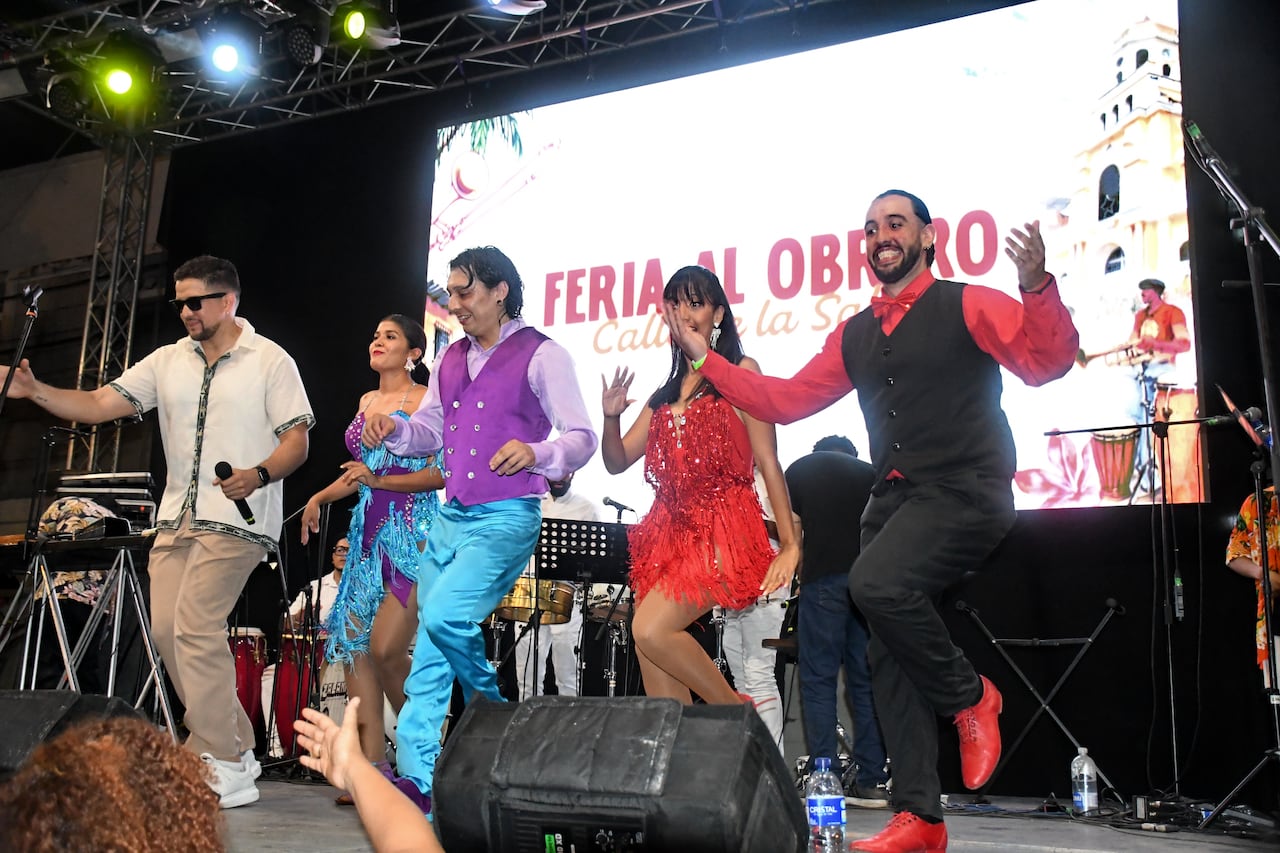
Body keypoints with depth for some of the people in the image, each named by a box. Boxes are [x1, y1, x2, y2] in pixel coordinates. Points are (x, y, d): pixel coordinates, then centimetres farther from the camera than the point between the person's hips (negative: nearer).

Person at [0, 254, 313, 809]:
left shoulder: (269, 361, 0)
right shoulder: (168, 362, 14)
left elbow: (297, 440, -5)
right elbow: (100, 405, 7)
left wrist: (260, 474, -23)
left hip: (236, 519, -6)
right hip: (178, 515, 7)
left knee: (195, 625, -16)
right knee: (167, 629, 3)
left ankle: (222, 769, -9)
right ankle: (235, 749, 16)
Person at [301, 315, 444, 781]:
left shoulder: (425, 400, -4)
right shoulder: (367, 402, 18)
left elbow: (443, 473, -12)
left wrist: (378, 480, -19)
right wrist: (320, 497, 16)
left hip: (411, 532, -8)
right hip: (368, 531, 8)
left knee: (385, 648, -15)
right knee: (353, 642, 0)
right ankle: (371, 765, 6)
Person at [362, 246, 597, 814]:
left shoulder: (541, 355, -5)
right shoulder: (451, 359, 16)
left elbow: (582, 437, -9)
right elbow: (430, 430, 22)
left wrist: (536, 454, -29)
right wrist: (394, 431, 1)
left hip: (506, 517, -7)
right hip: (450, 516, 7)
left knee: (445, 617, -23)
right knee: (429, 644, 3)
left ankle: (495, 714, 5)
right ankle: (418, 776, 8)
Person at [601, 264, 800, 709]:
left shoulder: (740, 372, 1)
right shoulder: (666, 394, 20)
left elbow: (769, 463, -5)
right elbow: (617, 461, 17)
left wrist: (790, 544, -11)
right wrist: (611, 418, -5)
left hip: (722, 533, -6)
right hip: (669, 533, 6)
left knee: (651, 630, -23)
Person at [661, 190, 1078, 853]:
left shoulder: (968, 305, 1)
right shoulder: (853, 336, 17)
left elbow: (1046, 360, -12)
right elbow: (784, 401, 18)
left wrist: (1037, 287, -29)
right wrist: (705, 359, 14)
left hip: (966, 492, -6)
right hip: (893, 500, 7)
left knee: (876, 583, -31)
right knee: (888, 656, 3)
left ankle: (969, 696, -4)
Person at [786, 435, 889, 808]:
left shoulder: (798, 470, 17)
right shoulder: (870, 473, 21)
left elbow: (792, 533, 9)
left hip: (824, 578, -3)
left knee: (819, 679, -1)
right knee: (865, 679, 7)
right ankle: (871, 780, 7)